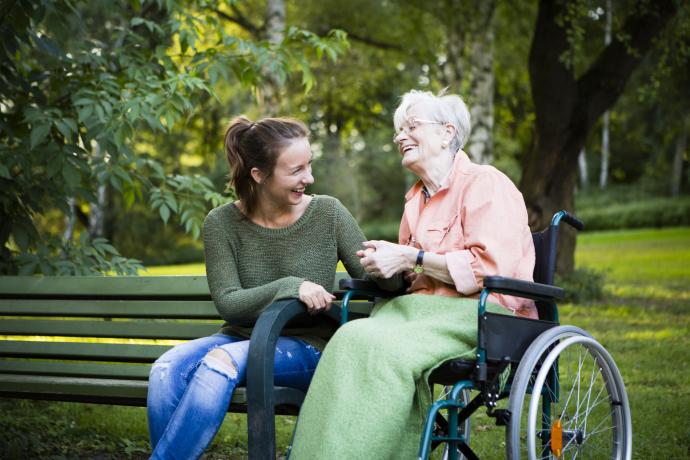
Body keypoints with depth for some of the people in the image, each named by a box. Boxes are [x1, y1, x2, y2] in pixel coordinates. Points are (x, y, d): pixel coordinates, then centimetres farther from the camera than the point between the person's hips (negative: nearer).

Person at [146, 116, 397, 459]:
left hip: (308, 345, -2)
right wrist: (291, 287, -24)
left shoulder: (327, 213, -2)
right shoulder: (222, 223, -2)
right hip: (241, 337, 2)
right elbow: (227, 303, -9)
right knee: (167, 369, -29)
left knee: (221, 362, -32)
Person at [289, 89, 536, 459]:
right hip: (422, 305, 7)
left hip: (482, 311, -6)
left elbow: (491, 266, -15)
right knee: (352, 338, -27)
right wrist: (387, 263, 8)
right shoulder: (416, 198, 23)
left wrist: (410, 258, -12)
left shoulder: (485, 184, -2)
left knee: (382, 349, -33)